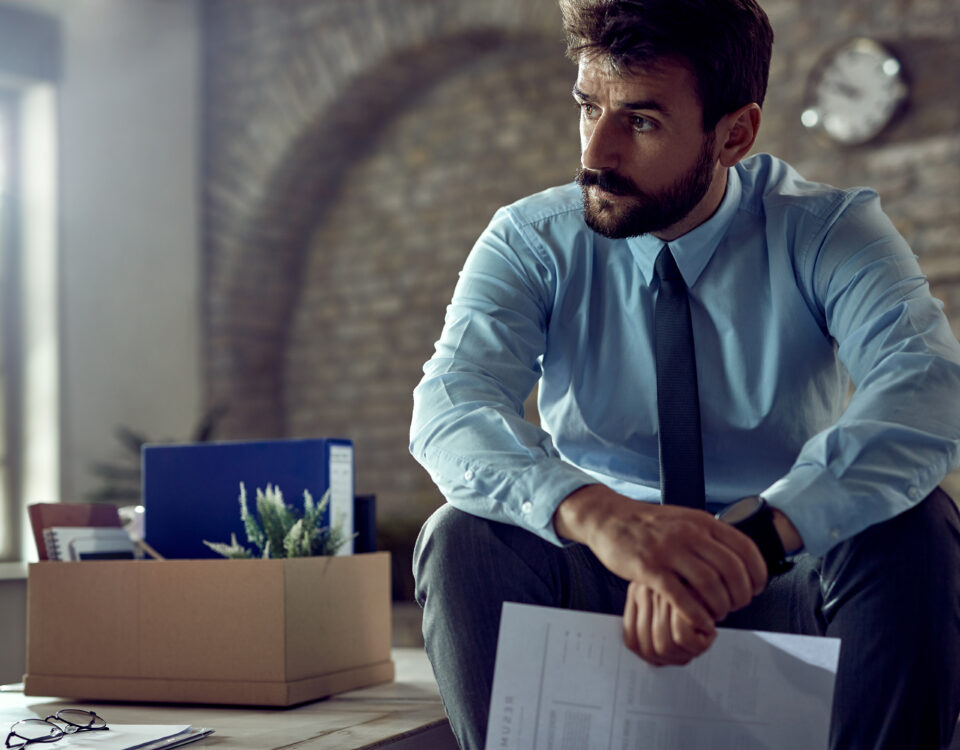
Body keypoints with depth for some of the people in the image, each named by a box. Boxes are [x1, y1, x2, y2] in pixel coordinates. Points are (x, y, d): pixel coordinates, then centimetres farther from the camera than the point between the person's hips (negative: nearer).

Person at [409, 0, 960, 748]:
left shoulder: (831, 232, -9)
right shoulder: (533, 243, -7)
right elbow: (450, 406, -24)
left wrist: (759, 536, -47)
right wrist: (593, 513, -46)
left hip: (787, 588, 0)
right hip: (598, 582, 1)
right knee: (462, 538, -27)